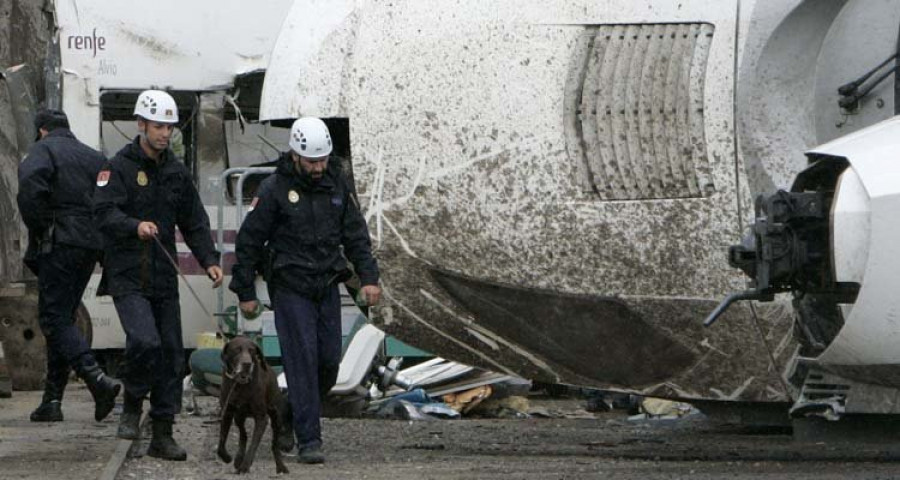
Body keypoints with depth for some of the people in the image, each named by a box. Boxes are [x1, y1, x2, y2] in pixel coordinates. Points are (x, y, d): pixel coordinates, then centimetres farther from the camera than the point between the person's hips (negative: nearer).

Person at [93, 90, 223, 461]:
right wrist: (136, 226, -34)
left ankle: (163, 436, 12)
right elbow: (105, 213, -16)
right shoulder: (119, 167, -5)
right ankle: (132, 407, 2)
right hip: (128, 276, -6)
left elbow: (194, 221, 15)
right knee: (144, 341, -23)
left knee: (171, 352, 4)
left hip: (164, 277, 6)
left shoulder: (176, 172, 13)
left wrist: (209, 259, 2)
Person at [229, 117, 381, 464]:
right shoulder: (274, 189, -8)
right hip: (291, 289, -5)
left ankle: (295, 417, 26)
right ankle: (308, 441, -11)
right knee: (302, 361, -11)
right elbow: (249, 241, -3)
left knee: (329, 360, 4)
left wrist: (369, 277, 1)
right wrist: (245, 292, -2)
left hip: (327, 286, 5)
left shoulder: (337, 185, 6)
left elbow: (356, 235, 12)